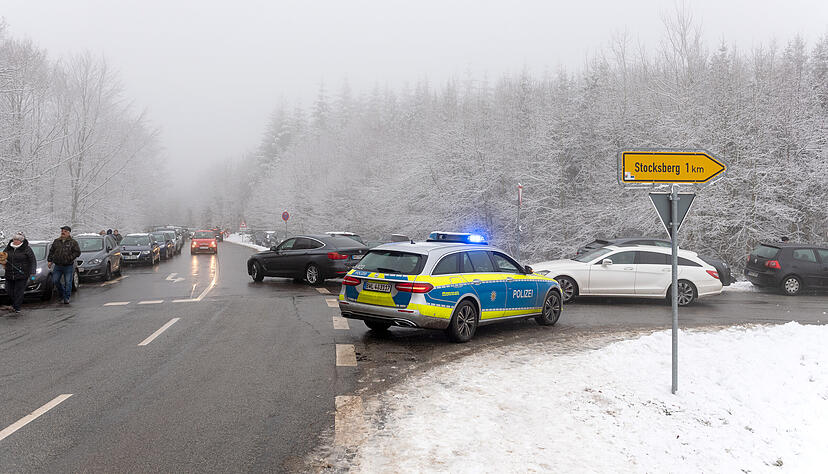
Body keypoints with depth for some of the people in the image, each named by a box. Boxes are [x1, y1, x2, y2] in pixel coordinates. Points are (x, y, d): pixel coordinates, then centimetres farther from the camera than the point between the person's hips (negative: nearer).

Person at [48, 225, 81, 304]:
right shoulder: (56, 241, 11)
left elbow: (77, 252, -5)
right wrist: (49, 260, 8)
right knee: (55, 281, 4)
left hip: (68, 266, -4)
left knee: (68, 282, -2)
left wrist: (70, 258, -15)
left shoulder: (73, 242, -1)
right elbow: (51, 251, 17)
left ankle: (66, 298, 7)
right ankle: (61, 292, 28)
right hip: (58, 265, 4)